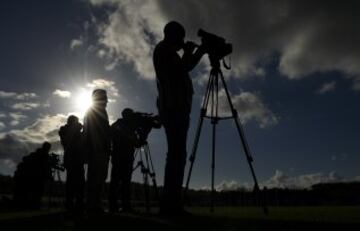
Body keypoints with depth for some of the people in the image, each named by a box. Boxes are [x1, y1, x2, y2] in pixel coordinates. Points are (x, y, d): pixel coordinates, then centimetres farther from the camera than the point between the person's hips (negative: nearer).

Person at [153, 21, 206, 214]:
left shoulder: (166, 51, 30)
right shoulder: (164, 49, 2)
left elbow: (183, 69, 31)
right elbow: (181, 69, -10)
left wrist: (199, 53, 28)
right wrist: (189, 52, 6)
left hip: (175, 108, 10)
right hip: (174, 108, -10)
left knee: (177, 154, 3)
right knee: (177, 154, -16)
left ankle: (171, 203, 3)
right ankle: (170, 204, -17)